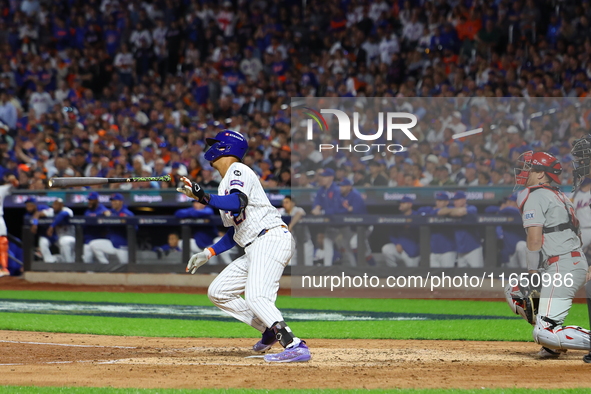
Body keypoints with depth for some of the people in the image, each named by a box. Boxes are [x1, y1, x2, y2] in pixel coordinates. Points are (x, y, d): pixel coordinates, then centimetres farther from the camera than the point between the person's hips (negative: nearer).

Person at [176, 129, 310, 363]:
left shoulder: (238, 171, -3)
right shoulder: (225, 185, 26)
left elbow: (238, 202, -25)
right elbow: (235, 231, 27)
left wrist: (205, 198, -32)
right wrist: (207, 253, 21)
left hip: (271, 239, -11)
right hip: (255, 249, 11)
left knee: (256, 296, -28)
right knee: (218, 292, 13)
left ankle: (294, 346, -40)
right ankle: (271, 330, 12)